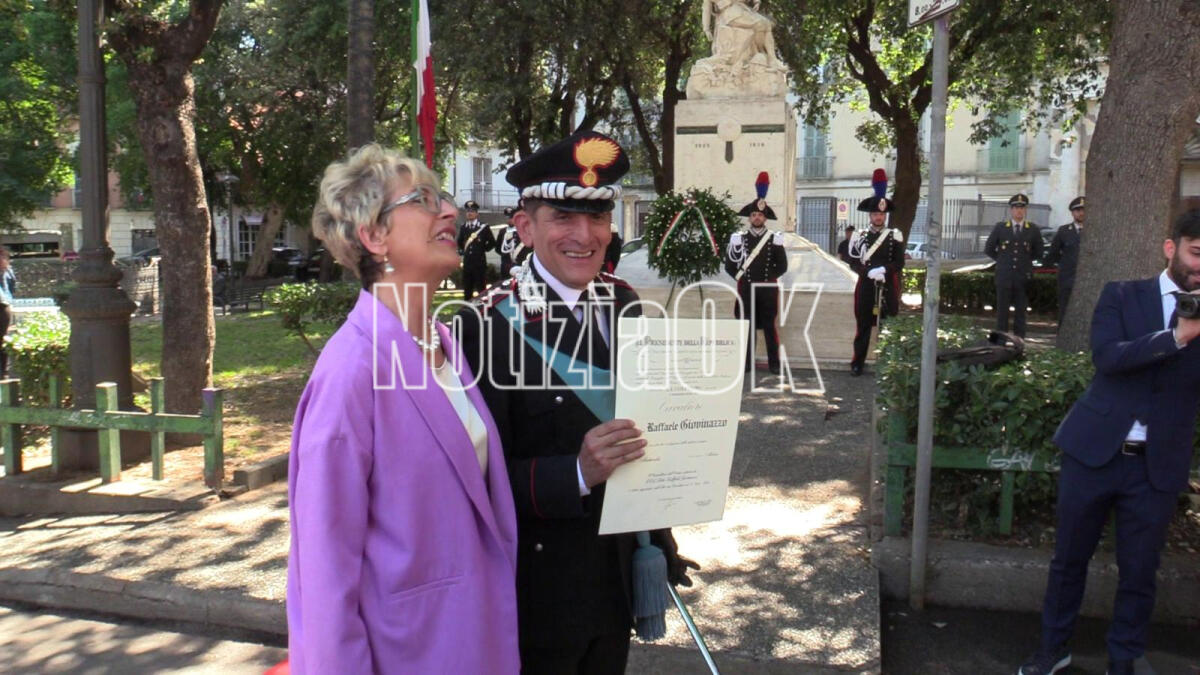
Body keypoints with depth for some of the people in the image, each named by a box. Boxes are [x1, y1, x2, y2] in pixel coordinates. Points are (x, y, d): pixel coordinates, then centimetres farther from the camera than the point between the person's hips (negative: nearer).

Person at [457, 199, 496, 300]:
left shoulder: (484, 227, -3)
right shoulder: (463, 227, 10)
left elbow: (492, 243, 2)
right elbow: (459, 242, 26)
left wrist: (483, 249, 0)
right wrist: (461, 251, 15)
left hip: (480, 262, -4)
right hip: (467, 262, 4)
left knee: (480, 288, -2)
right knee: (467, 288, 8)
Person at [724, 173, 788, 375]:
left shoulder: (774, 239, 4)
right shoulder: (739, 238, 4)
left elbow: (782, 266, 6)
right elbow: (729, 265, 5)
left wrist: (769, 277, -1)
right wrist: (742, 278, 0)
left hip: (768, 289, 0)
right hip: (746, 289, 1)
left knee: (769, 326, 2)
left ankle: (774, 364, 7)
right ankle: (746, 363, 10)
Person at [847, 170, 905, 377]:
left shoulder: (895, 236, 5)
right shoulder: (860, 237, 6)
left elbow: (899, 263, 0)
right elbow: (854, 263, 0)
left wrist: (884, 270, -18)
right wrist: (869, 272, -17)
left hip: (888, 288, 0)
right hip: (866, 287, 0)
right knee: (862, 327, 5)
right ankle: (857, 364, 11)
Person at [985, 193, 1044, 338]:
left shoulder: (1033, 230, 4)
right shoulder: (1000, 227, 3)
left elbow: (1038, 253, 15)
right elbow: (988, 249, 12)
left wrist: (1025, 260, 9)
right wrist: (1002, 260, 9)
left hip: (1023, 277, 0)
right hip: (1004, 276, 0)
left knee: (1021, 312, 3)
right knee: (1002, 311, 2)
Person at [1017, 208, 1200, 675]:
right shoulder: (1122, 296, 2)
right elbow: (1106, 355, -15)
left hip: (1158, 466, 1)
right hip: (1095, 451, -1)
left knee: (1138, 573, 10)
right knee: (1069, 558, 12)